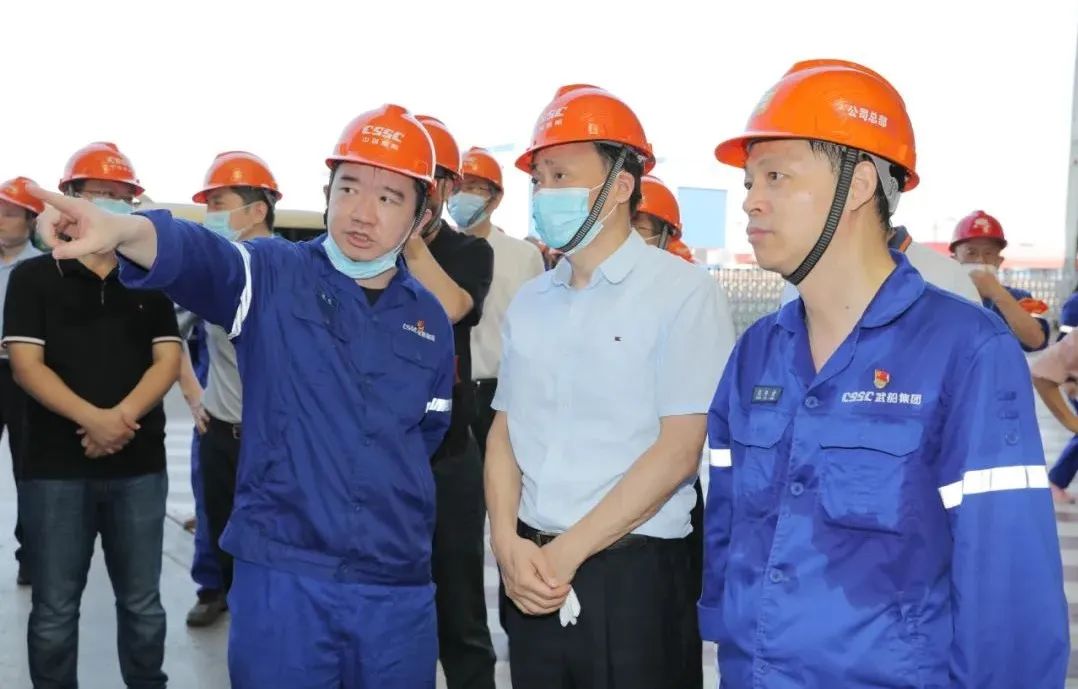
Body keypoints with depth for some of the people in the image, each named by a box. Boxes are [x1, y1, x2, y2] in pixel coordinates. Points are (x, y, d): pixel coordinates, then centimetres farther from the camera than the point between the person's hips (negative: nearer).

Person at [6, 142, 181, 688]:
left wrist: (121, 418, -16)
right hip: (55, 467, -2)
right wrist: (93, 419, -21)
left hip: (140, 466, 2)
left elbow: (167, 359, 1)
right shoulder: (33, 277, 3)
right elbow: (26, 365, -6)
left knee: (142, 602, 11)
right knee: (54, 609, 6)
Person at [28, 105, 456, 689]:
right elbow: (197, 256, -26)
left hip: (398, 586, 4)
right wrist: (122, 229, -44)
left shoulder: (430, 319, 8)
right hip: (282, 574, -3)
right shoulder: (273, 276, -4)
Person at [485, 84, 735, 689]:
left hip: (633, 575, -5)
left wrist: (566, 553, -12)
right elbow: (505, 431, 12)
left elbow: (678, 452, -12)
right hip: (533, 574, 5)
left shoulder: (684, 293, -8)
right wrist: (508, 543, -4)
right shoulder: (530, 303, 9)